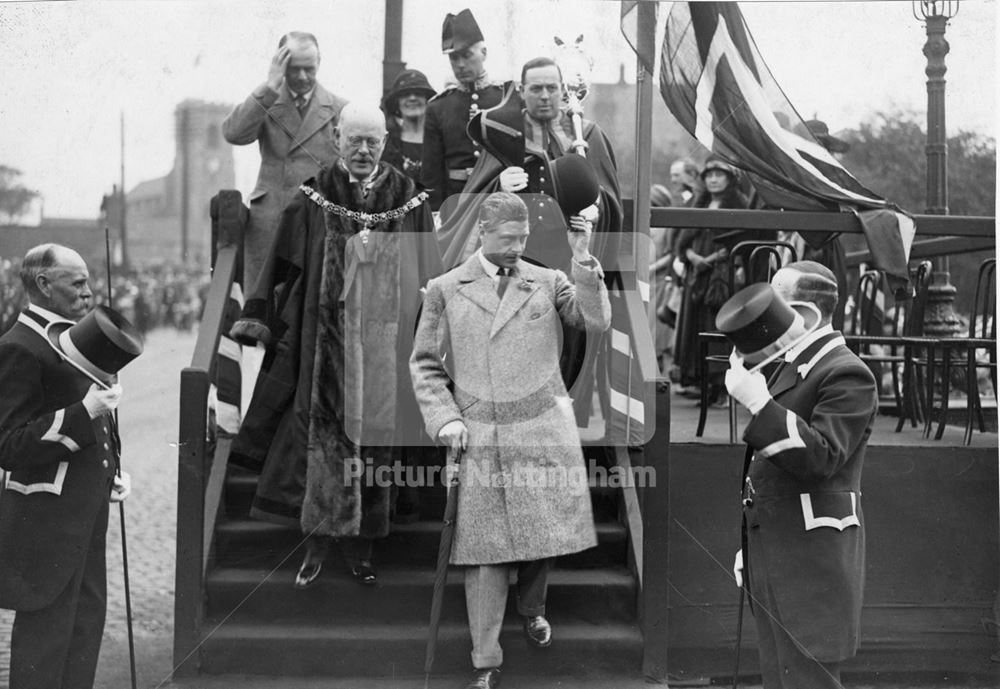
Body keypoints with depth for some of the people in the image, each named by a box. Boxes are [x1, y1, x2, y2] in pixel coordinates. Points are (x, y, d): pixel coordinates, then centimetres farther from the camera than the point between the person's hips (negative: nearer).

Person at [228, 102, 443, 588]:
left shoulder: (409, 201, 4)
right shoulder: (313, 201, 2)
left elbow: (427, 277, 6)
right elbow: (284, 271, 2)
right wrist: (257, 320, -6)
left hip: (385, 344, 1)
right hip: (325, 345, -1)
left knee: (374, 438, 7)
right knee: (322, 439, -2)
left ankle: (361, 547, 19)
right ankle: (317, 544, 9)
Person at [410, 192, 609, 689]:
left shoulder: (547, 282, 9)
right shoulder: (445, 290, 7)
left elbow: (596, 322, -4)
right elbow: (425, 365, 8)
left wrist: (583, 260, -13)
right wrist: (444, 418, -5)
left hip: (544, 429, 1)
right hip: (479, 437, -1)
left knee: (546, 532, 7)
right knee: (485, 548, -1)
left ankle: (531, 609, 39)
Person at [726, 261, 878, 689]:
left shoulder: (847, 375, -11)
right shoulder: (790, 367, 17)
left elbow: (819, 457, -23)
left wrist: (757, 402, -26)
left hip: (810, 563, -9)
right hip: (773, 559, 9)